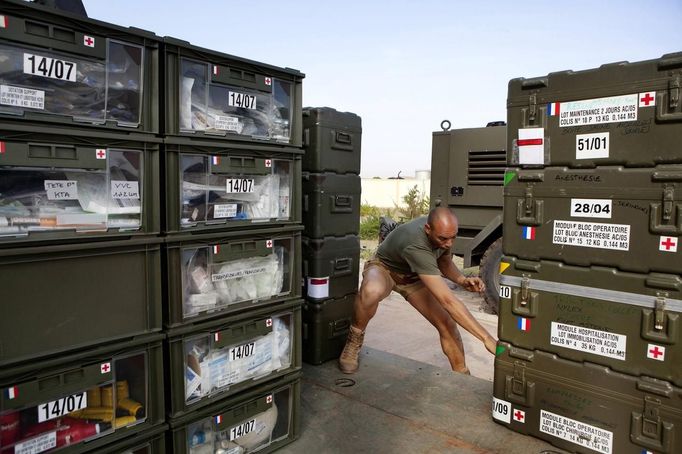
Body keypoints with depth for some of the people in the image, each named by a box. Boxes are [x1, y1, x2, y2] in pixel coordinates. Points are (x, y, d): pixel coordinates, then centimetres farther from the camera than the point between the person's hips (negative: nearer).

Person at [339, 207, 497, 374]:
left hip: (414, 276, 6)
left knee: (448, 325, -11)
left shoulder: (443, 231, -19)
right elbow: (448, 300, -46)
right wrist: (486, 338, -45)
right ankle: (354, 340, -13)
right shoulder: (415, 246, -43)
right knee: (371, 292, -42)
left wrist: (463, 281, -16)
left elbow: (444, 262, 4)